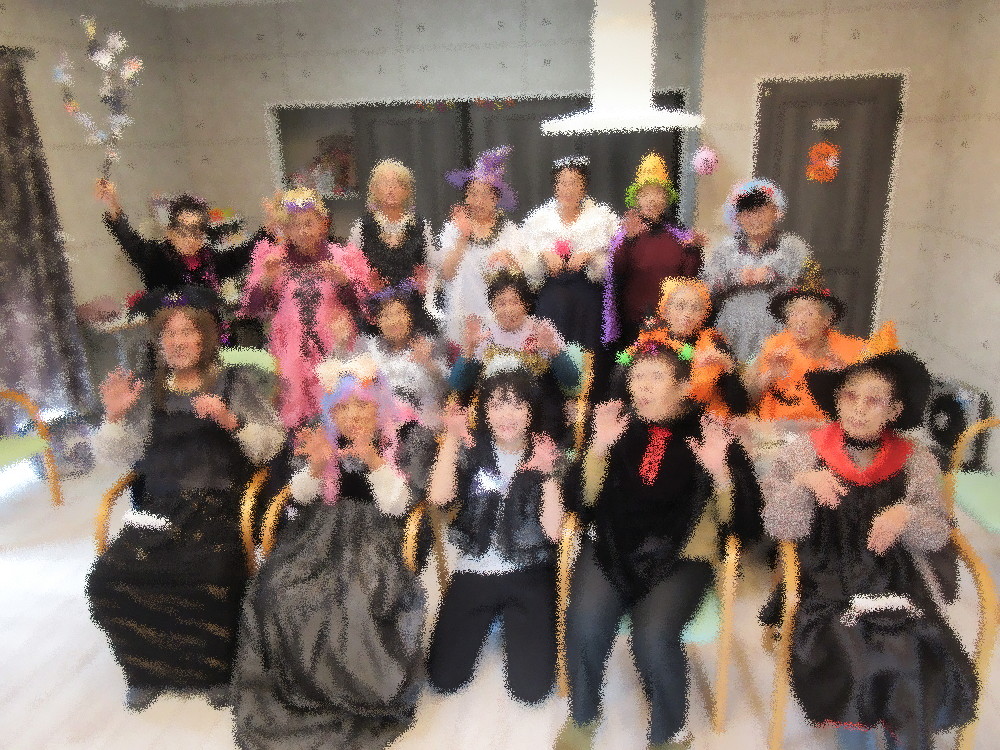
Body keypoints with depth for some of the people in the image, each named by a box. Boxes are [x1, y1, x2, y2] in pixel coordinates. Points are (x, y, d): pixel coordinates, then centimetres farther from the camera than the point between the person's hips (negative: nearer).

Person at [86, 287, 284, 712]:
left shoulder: (238, 382, 10)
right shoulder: (147, 394, 19)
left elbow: (271, 444, 3)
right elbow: (116, 457, 17)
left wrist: (230, 421, -13)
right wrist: (114, 417, 1)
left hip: (220, 505, -3)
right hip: (159, 509, 4)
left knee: (210, 576, -31)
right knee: (108, 578, -20)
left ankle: (218, 670, -3)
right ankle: (148, 670, 6)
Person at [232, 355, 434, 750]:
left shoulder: (410, 437, -4)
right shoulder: (325, 435, 7)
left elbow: (396, 504, -11)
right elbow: (301, 496, 7)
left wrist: (373, 459, -26)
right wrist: (316, 465, -15)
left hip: (378, 536, -4)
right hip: (324, 529, 4)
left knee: (357, 602, -30)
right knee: (276, 592, -21)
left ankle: (365, 690, -1)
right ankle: (306, 685, 2)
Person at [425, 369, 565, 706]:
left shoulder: (547, 456, -4)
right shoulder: (471, 451, -2)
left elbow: (553, 531, -14)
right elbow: (439, 497, -20)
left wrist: (547, 474, -23)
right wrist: (451, 439, -19)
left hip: (528, 576, -1)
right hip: (473, 571, 1)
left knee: (531, 687, -7)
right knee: (444, 679, 0)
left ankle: (512, 623, 22)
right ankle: (489, 620, 26)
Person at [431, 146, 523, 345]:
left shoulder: (508, 230, 4)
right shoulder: (454, 228, 6)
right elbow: (446, 274, -4)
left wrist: (509, 260, -23)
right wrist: (462, 237, -11)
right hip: (461, 314, 1)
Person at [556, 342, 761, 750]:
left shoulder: (709, 434, 0)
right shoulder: (618, 427, 5)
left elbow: (739, 517, -5)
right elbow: (583, 500, 0)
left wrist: (720, 471, -23)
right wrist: (599, 447, -15)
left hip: (679, 556, -2)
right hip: (612, 547, 2)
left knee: (653, 636, -26)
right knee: (584, 623, -23)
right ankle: (582, 716, 9)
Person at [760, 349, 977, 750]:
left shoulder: (915, 460, 4)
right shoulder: (805, 452, -2)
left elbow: (937, 536, 4)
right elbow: (780, 529, -6)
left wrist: (906, 515, -16)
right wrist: (802, 484, -24)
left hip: (896, 586, 2)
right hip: (826, 586, -2)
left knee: (927, 670, -19)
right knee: (859, 666, -24)